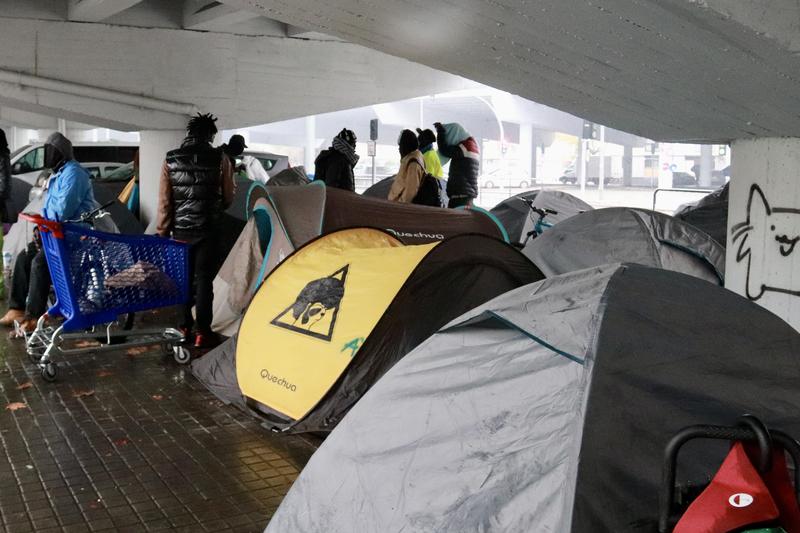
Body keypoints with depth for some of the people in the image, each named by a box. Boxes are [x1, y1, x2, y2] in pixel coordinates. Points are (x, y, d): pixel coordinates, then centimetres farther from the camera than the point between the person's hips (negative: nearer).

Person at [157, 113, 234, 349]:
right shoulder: (221, 159, -6)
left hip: (181, 229, 2)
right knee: (204, 279, 3)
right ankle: (203, 332, 3)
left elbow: (164, 201, 1)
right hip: (209, 229, -2)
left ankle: (184, 327, 21)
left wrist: (163, 231, 8)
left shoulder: (170, 160, -1)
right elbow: (228, 198, 3)